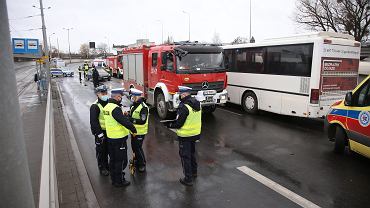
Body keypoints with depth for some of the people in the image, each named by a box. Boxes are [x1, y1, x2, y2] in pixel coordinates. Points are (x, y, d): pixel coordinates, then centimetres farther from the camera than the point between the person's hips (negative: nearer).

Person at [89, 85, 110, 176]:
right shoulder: (95, 106, -14)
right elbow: (94, 122, -18)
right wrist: (99, 133, -21)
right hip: (100, 132, -6)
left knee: (108, 149, 16)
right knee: (101, 150, 5)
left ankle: (106, 165, 33)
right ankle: (102, 168, 21)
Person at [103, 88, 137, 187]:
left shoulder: (107, 107, 8)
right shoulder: (115, 108, -23)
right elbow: (124, 121, -27)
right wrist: (133, 130, -17)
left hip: (110, 137, 10)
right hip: (119, 139, -9)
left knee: (113, 160, 20)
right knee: (121, 161, 4)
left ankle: (114, 179, 34)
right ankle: (119, 181, 15)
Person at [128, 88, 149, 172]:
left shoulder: (143, 107, -19)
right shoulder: (133, 106, 9)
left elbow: (143, 121, -26)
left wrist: (132, 120, -31)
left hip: (140, 132, -9)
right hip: (134, 131, 9)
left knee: (138, 148, -1)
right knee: (134, 147, 19)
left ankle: (142, 164, 17)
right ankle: (137, 160, 38)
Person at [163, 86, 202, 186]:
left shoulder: (184, 107, -25)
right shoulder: (197, 103, 1)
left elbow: (178, 124, -21)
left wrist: (169, 124, -4)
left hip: (185, 136, -8)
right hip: (195, 133, 8)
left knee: (185, 156, 6)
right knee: (192, 153, 25)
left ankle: (188, 179, 14)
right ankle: (194, 172, 42)